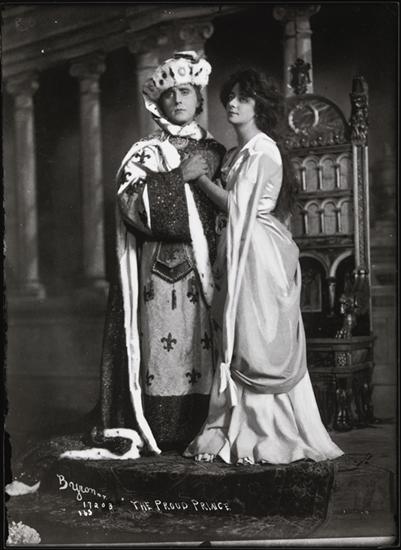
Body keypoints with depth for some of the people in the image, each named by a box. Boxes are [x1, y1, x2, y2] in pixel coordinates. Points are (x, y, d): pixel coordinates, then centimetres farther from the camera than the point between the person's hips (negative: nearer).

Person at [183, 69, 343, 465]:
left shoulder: (263, 151, -8)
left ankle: (266, 435, 2)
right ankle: (237, 429, 12)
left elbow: (236, 206, -13)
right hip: (238, 250, 9)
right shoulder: (235, 154, 17)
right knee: (236, 341, 7)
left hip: (260, 252, -9)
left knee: (256, 341, -6)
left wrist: (199, 177, -5)